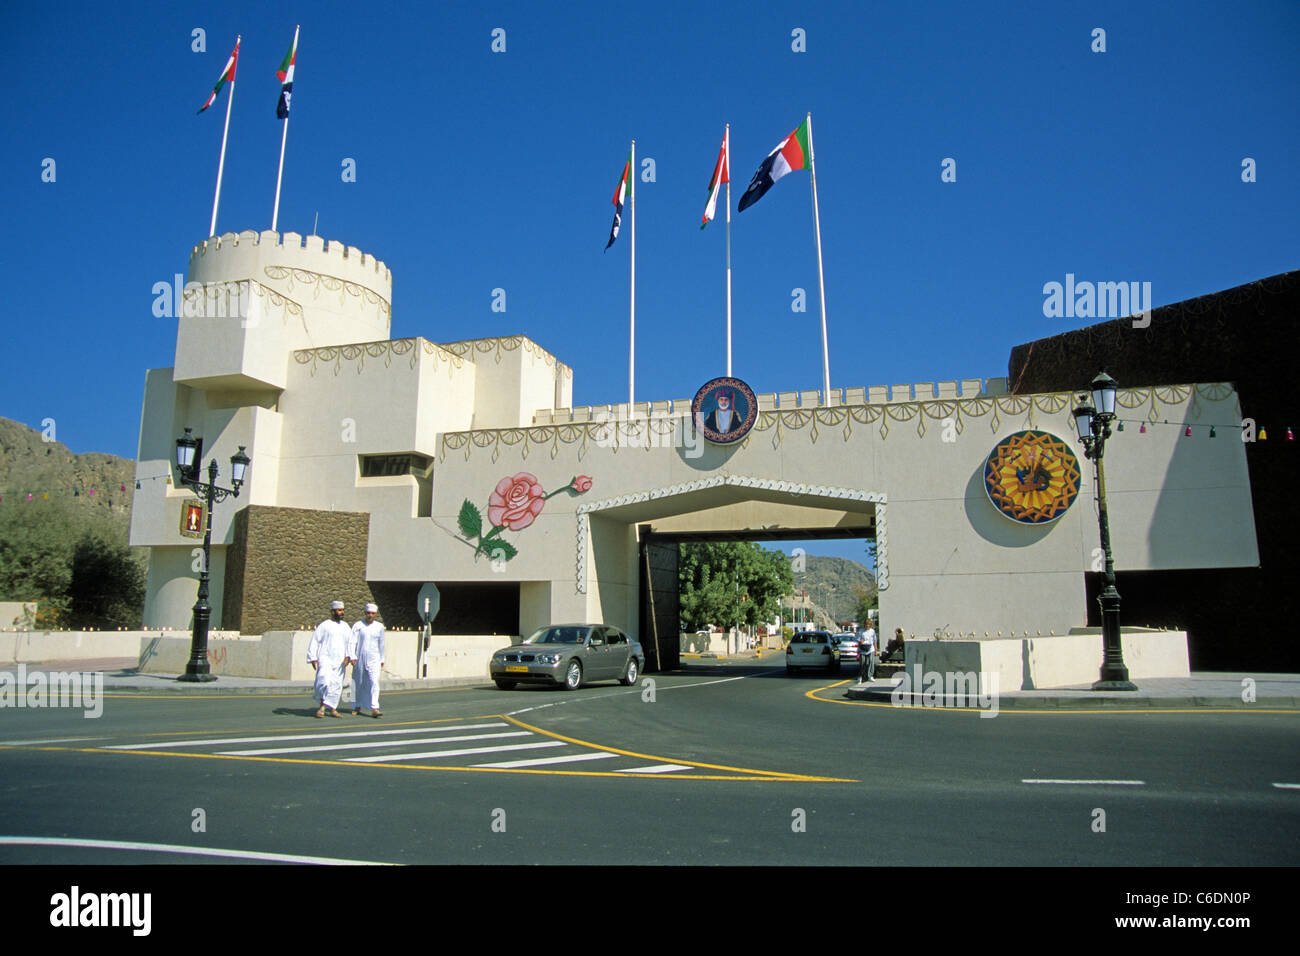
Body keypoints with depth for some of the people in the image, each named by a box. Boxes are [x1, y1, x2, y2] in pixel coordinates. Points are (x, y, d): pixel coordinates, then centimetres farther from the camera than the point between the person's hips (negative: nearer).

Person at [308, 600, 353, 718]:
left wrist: (348, 656, -5)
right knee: (325, 681, -20)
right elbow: (315, 641, -2)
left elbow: (350, 643, 10)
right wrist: (313, 658, -8)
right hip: (325, 658, -5)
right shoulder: (324, 625, -2)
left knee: (337, 685, 5)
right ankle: (322, 705, -2)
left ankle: (332, 709, 14)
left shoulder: (345, 626, 11)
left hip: (340, 660, 5)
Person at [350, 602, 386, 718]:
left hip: (374, 659, 0)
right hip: (360, 659, 0)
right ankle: (357, 707, 26)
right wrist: (352, 657, -16)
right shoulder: (358, 625, -1)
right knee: (359, 684, 10)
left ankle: (374, 709, -19)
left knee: (374, 682, -13)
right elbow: (352, 642, -6)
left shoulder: (379, 627, 6)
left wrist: (382, 660, 16)